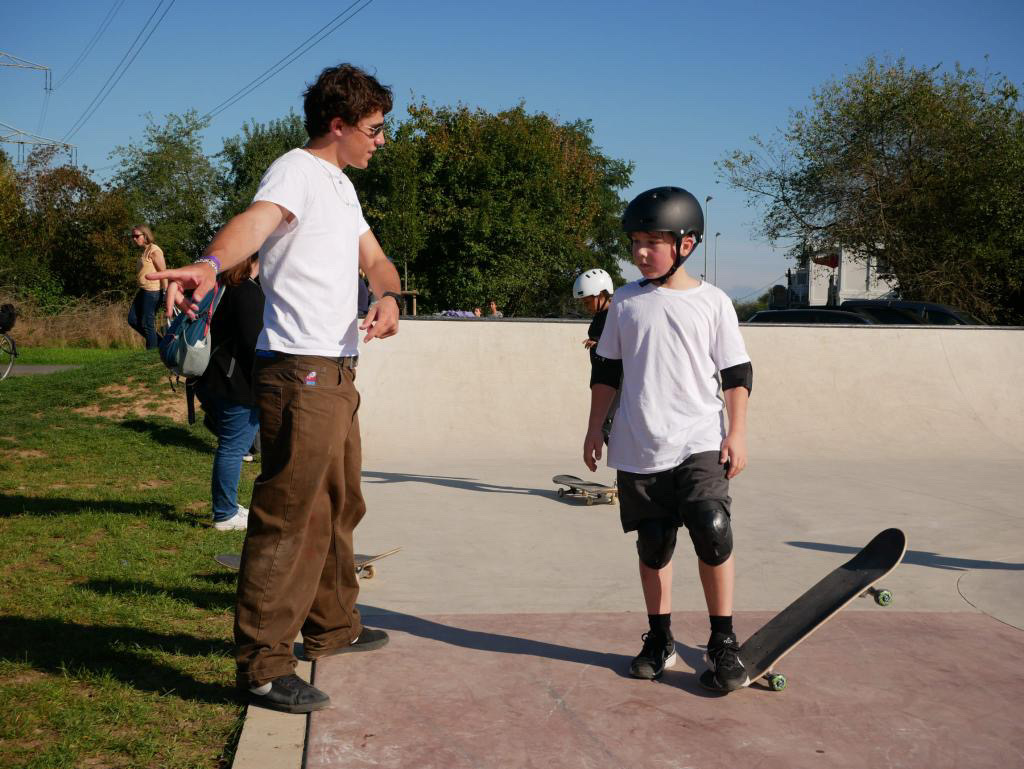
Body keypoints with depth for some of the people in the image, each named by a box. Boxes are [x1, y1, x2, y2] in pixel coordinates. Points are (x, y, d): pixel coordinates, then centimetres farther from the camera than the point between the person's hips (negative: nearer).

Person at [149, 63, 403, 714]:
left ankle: (332, 625, 36)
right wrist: (211, 263, -54)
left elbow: (373, 258, 21)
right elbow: (257, 220, -31)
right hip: (300, 372, -10)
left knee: (339, 508, 20)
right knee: (289, 516, -10)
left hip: (338, 373, 10)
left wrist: (389, 295, -4)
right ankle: (263, 665, -3)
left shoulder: (342, 186, 20)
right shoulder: (297, 170, -10)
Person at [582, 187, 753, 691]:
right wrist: (595, 428, 11)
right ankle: (660, 639, 24)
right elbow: (608, 370, 13)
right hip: (638, 448, 3)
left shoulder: (712, 303, 0)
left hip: (699, 442, -2)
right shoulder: (626, 302, 6)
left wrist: (737, 432, -3)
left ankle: (723, 642, -2)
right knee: (652, 544, 9)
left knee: (712, 532, -17)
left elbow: (737, 374, 3)